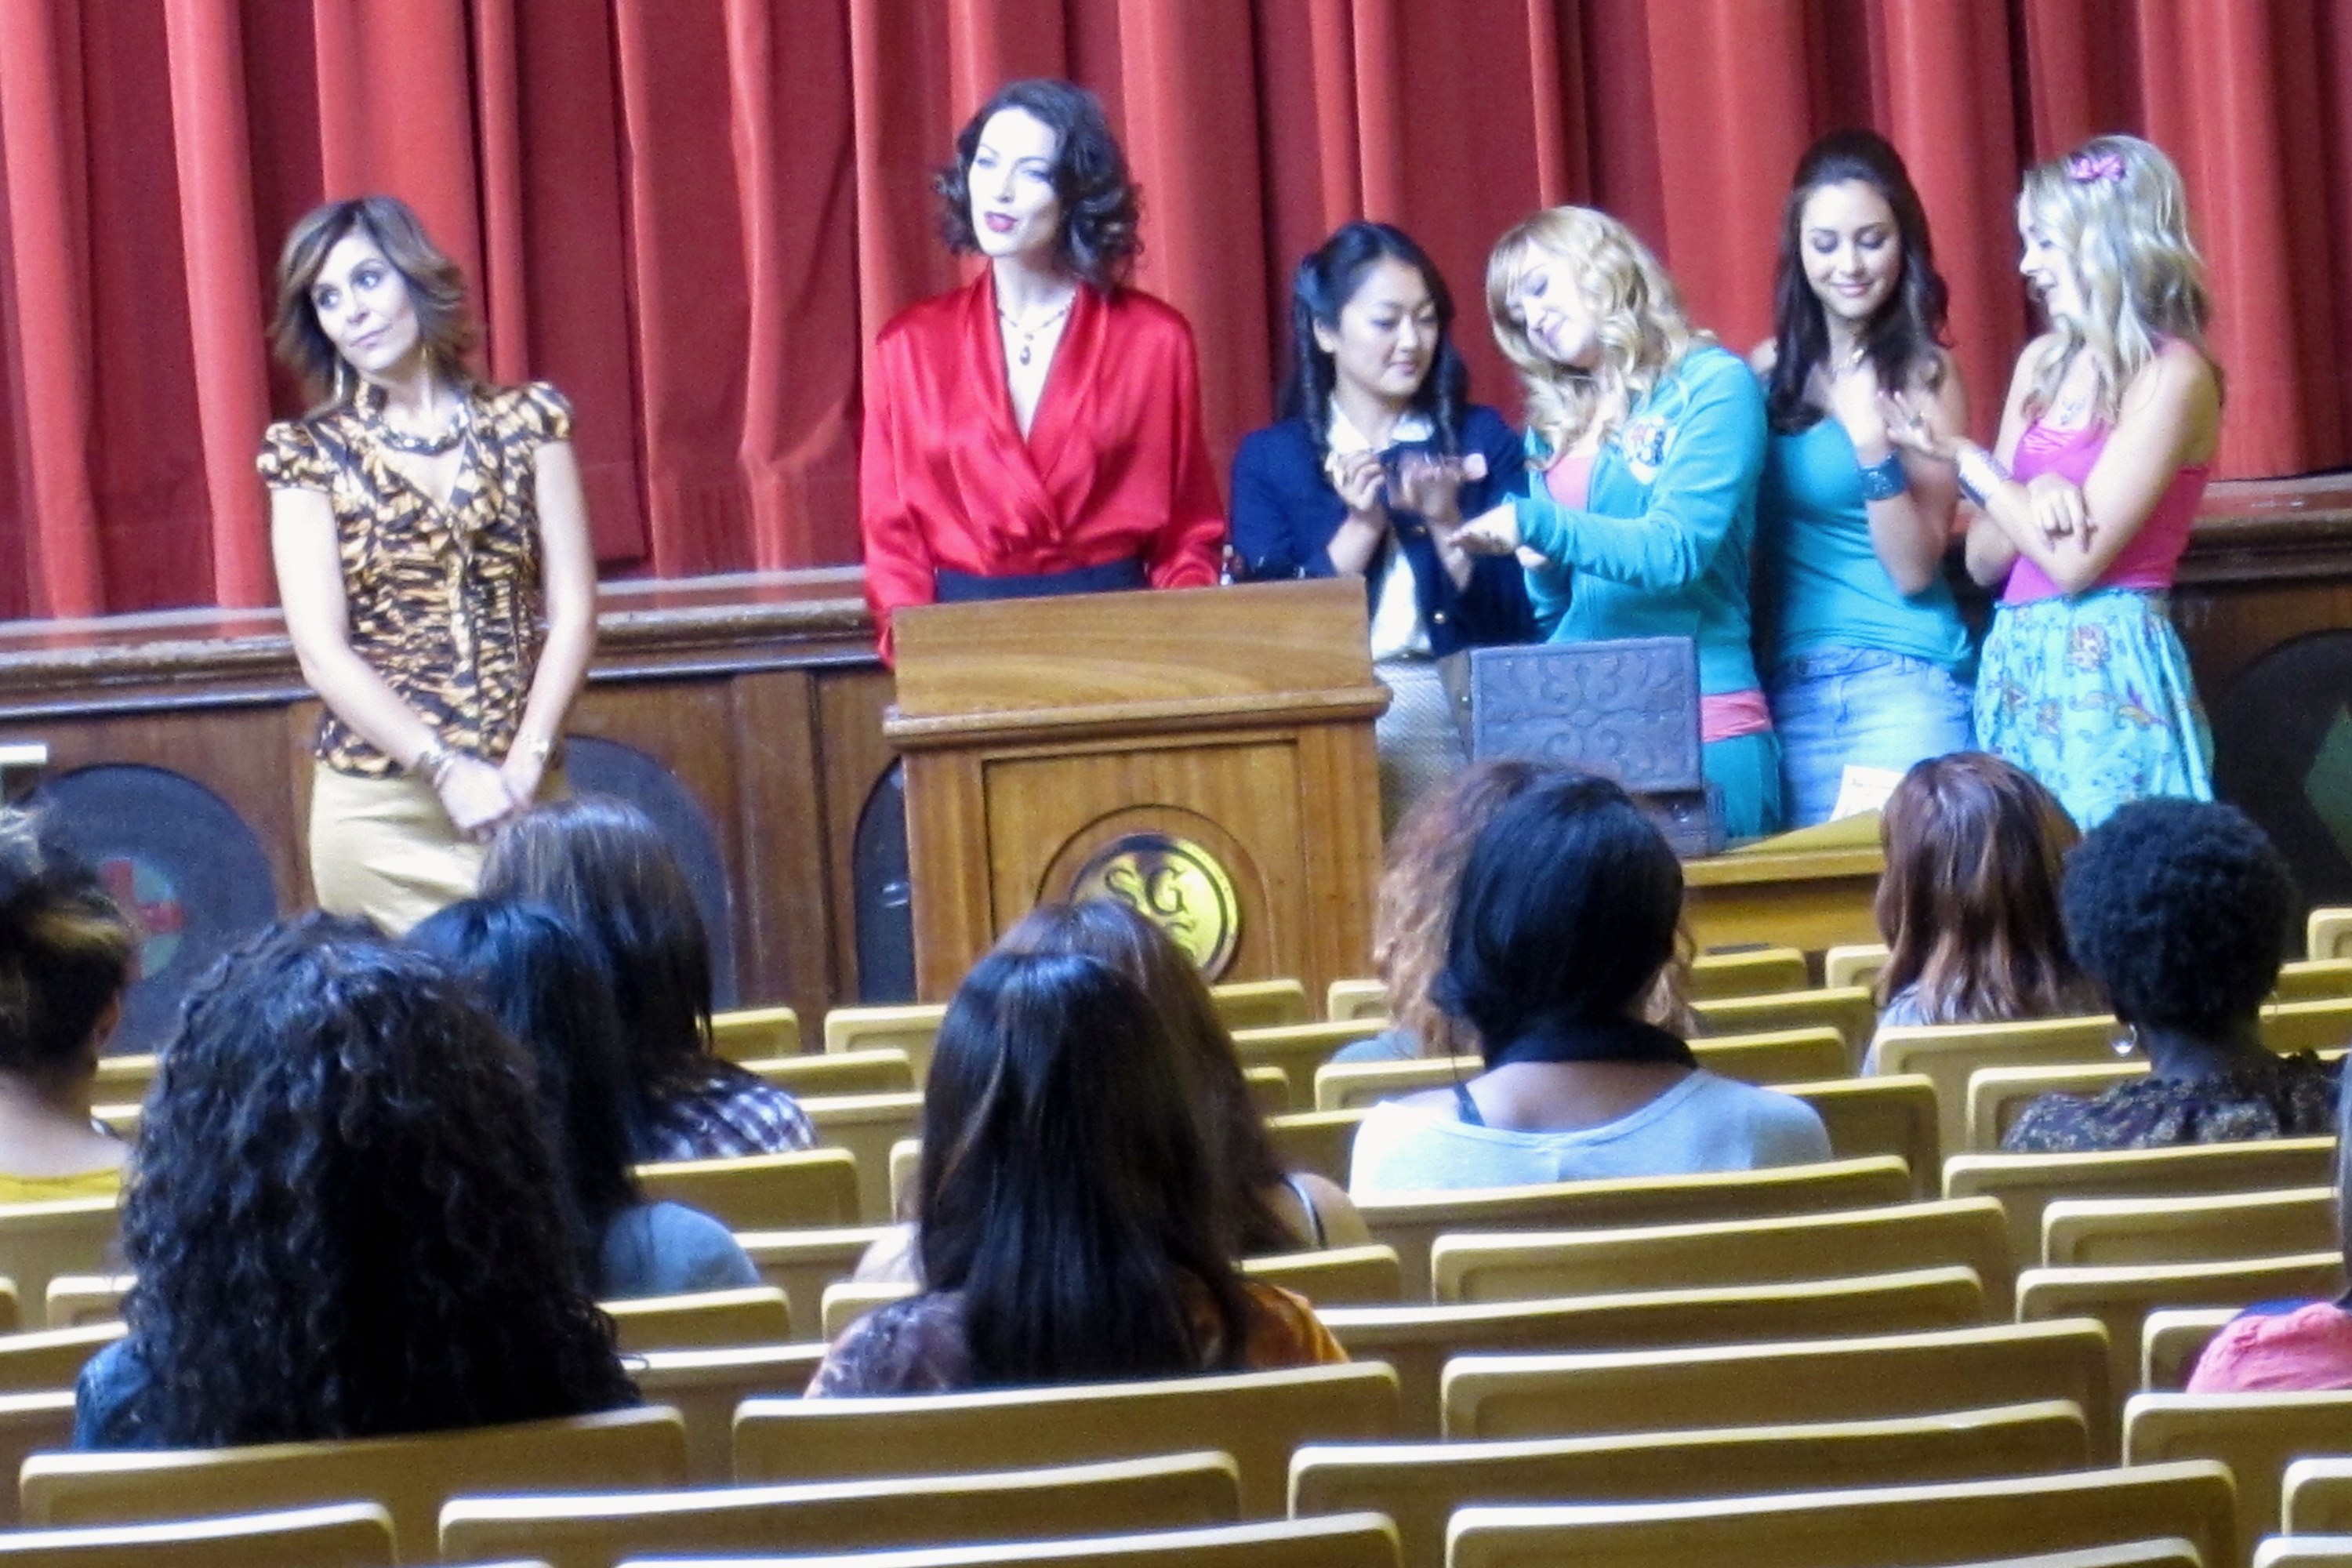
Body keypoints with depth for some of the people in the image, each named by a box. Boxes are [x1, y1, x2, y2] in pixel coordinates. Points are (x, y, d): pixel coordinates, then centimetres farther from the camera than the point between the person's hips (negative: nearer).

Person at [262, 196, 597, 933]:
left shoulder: (527, 424, 7)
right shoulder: (310, 455, 4)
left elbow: (573, 611, 2)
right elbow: (323, 651, -5)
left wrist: (522, 766, -11)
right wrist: (449, 770, -15)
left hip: (525, 797, 1)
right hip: (378, 811, -1)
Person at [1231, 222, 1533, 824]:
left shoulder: (1482, 439, 11)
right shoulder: (1269, 458, 10)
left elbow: (1518, 620, 6)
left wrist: (1446, 523, -7)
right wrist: (1361, 526, -7)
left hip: (1464, 714, 1)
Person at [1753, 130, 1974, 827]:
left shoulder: (1924, 376, -1)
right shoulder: (1769, 373, 8)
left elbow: (1914, 571, -7)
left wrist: (1873, 446, -18)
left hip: (1904, 679, -3)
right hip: (1789, 685, 4)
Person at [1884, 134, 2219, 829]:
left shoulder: (2172, 376, -9)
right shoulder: (2045, 363, 13)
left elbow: (2075, 561, -14)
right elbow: (1984, 558, 12)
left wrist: (1964, 459, -4)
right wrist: (2034, 500, -9)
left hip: (2107, 669, -7)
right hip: (2016, 664, 7)